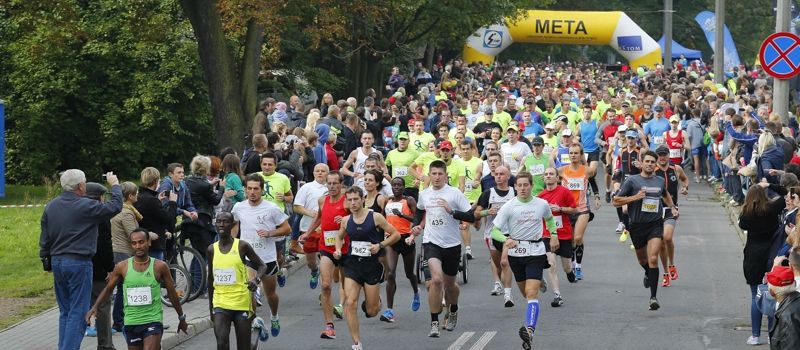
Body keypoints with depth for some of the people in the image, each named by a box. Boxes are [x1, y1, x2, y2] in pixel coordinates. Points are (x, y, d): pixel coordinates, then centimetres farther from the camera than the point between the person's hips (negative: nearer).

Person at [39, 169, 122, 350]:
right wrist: (115, 185, 8)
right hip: (79, 262, -7)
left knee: (65, 311, 15)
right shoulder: (86, 206, -14)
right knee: (78, 313, -5)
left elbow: (44, 238, 12)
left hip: (57, 261, 7)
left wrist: (46, 258, 21)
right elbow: (115, 206, -8)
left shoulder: (50, 206, 7)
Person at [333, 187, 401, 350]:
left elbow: (396, 235, -3)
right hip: (352, 264, 3)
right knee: (350, 303, -14)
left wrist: (380, 245, -16)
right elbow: (340, 237, 24)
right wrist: (338, 250, 5)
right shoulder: (346, 221, 4)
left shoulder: (375, 217, -7)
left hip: (372, 265, -3)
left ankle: (375, 299, 42)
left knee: (371, 312, 3)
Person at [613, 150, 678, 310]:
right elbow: (616, 201, -6)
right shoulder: (632, 181, -4)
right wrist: (635, 197, -16)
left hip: (655, 224, 0)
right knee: (642, 259, 18)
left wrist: (672, 207, 18)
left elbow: (666, 195, 32)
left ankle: (653, 297, -16)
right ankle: (648, 274, 55)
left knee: (653, 259, -16)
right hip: (637, 225, 0)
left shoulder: (660, 181, 8)